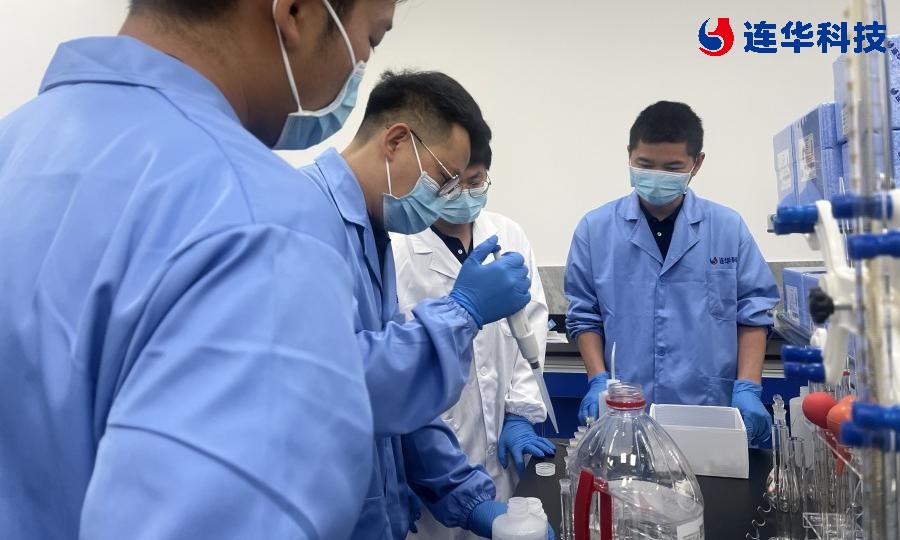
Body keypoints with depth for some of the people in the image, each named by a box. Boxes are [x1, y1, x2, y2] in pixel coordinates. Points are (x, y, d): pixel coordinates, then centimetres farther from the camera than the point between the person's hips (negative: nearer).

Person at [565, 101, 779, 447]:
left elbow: (753, 313, 3)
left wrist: (747, 388, -7)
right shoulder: (596, 228, -1)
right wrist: (599, 380, -7)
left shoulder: (729, 228, 0)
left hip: (710, 416, 1)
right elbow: (585, 315, 3)